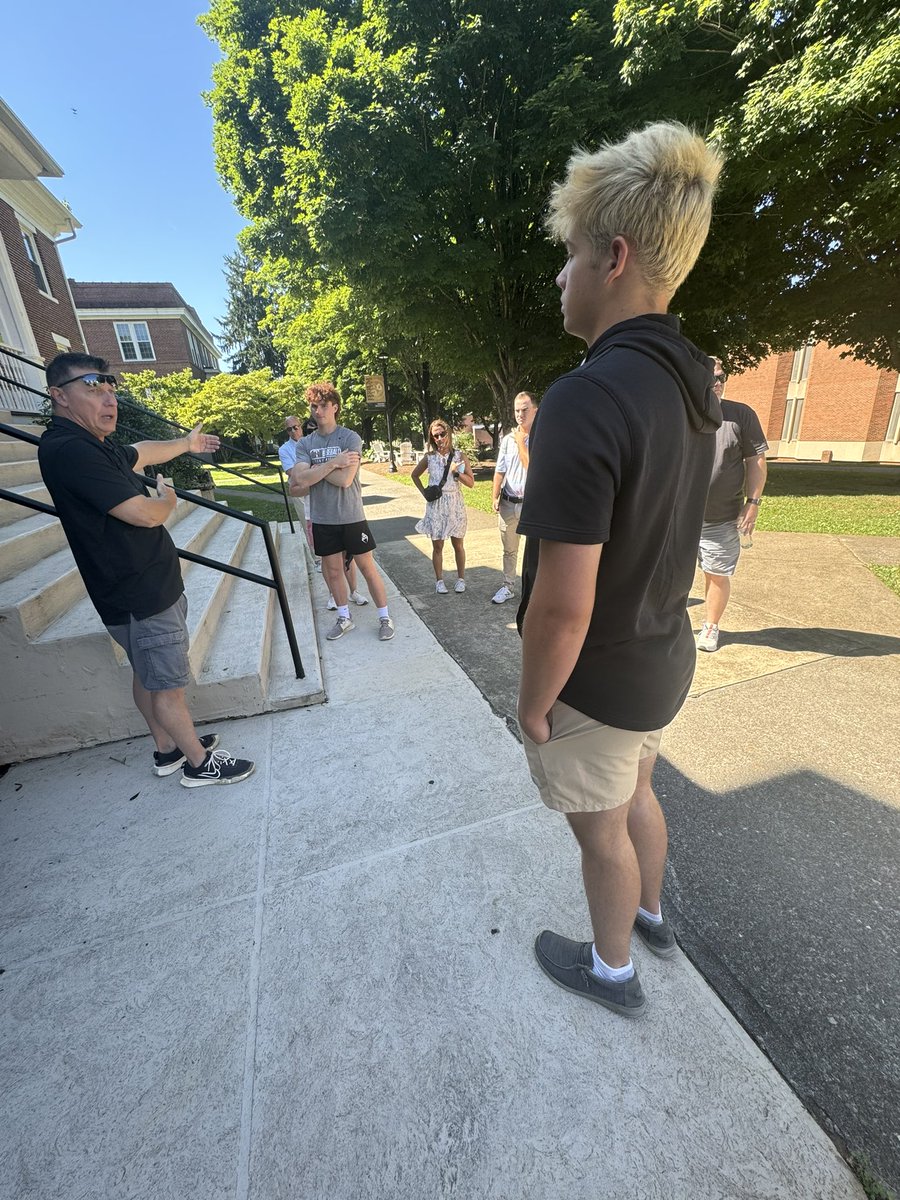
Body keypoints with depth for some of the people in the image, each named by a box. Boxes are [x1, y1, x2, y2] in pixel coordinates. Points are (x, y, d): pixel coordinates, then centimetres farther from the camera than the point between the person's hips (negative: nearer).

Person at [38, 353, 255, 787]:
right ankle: (199, 763, 20)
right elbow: (146, 514, -25)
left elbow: (143, 452, 31)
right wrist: (167, 498, -2)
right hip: (142, 598, -10)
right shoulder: (69, 450, -22)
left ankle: (168, 750, 37)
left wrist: (186, 443, 47)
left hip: (145, 588, 10)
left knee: (147, 675, 20)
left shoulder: (94, 446, 10)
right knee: (168, 685, 3)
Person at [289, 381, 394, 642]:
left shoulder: (351, 438, -8)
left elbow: (345, 479, -20)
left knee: (367, 566, 4)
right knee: (333, 569, 12)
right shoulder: (305, 443, 4)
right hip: (322, 519, 4)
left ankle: (385, 618, 17)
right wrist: (332, 463, -16)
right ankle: (344, 618, 28)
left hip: (351, 516, -4)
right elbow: (300, 480, -11)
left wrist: (314, 471, -9)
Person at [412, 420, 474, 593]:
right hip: (435, 505, 1)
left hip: (455, 504, 0)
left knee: (458, 545, 8)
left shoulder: (460, 456, -1)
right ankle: (439, 580, 19)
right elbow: (415, 475, 17)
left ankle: (461, 578, 22)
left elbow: (471, 483, -3)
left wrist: (456, 472, -16)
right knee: (437, 546, 6)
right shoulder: (429, 457, 2)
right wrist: (424, 492, 5)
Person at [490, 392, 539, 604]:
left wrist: (521, 442, -10)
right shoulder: (507, 439, 7)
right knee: (509, 550, 15)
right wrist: (494, 497, 0)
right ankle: (508, 587, 28)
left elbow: (532, 467, -17)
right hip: (508, 503, 5)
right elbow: (499, 471, 8)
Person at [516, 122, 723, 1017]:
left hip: (598, 681, -8)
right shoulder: (691, 383, 1)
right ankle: (649, 916, 59)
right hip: (664, 657, 8)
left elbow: (562, 608, -28)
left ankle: (613, 970, 49)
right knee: (636, 795, 30)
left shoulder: (585, 399, -27)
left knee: (602, 829, 18)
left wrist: (532, 704, -13)